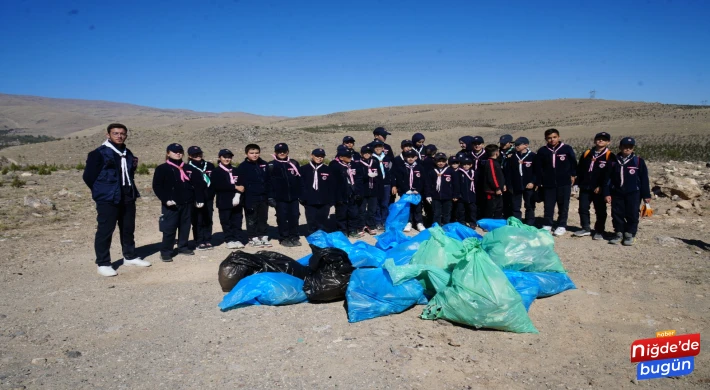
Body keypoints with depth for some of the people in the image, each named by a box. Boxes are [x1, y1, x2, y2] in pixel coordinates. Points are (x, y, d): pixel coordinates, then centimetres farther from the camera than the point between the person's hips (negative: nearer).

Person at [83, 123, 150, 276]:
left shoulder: (127, 153, 11)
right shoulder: (99, 153, -11)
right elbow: (88, 176, -9)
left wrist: (134, 166, 4)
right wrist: (102, 191, -2)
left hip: (128, 198, 7)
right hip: (108, 199, -7)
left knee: (128, 229, 16)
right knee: (105, 231, -2)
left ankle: (130, 257, 30)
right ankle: (103, 264, 7)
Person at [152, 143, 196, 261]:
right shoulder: (162, 168, -2)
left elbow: (195, 184, 18)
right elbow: (157, 186, -7)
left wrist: (199, 199, 9)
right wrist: (165, 199, -17)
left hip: (187, 203, 5)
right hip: (171, 204, -5)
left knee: (185, 226, 11)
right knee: (169, 228, -5)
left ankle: (183, 247, 25)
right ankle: (166, 251, 2)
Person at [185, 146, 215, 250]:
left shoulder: (210, 166, 12)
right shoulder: (188, 168, -1)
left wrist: (212, 194, 2)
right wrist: (197, 199, -18)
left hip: (208, 198, 4)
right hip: (196, 199, -4)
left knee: (208, 220, 8)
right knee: (198, 221, -1)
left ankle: (208, 241, 17)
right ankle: (199, 242, 6)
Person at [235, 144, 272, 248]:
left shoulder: (264, 165, 8)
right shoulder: (243, 166, -5)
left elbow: (268, 181, 11)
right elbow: (240, 183, -6)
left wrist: (270, 195, 8)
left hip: (263, 197, 4)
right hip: (250, 198, -4)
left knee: (263, 218, 11)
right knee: (252, 219, 5)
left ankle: (264, 236, 20)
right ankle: (253, 238, 13)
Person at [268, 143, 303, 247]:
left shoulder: (294, 163, 9)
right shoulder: (271, 165, 0)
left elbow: (299, 180, 10)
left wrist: (301, 194, 5)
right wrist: (271, 197, -7)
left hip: (293, 196, 3)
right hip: (280, 198, -3)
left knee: (294, 217, 6)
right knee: (282, 218, 2)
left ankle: (294, 237, 16)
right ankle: (284, 238, 11)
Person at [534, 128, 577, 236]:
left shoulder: (567, 149, -2)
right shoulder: (542, 151, 2)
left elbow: (573, 163, 8)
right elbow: (538, 168, 6)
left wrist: (572, 175, 3)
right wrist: (539, 182, 4)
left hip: (564, 183, -1)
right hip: (548, 184, 1)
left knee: (563, 206, 6)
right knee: (548, 206, 6)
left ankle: (562, 226, 15)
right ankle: (547, 225, 17)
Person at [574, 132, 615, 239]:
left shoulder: (610, 156, -5)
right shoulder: (586, 154, 10)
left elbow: (609, 173, -11)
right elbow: (579, 170, 12)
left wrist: (601, 187, -15)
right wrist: (577, 183, 5)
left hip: (599, 189, -4)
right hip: (585, 188, 4)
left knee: (600, 211, 5)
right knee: (583, 209, 7)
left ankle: (599, 231, 14)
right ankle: (586, 229, 18)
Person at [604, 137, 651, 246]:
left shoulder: (638, 161, 0)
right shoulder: (614, 161, 5)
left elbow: (644, 179, 0)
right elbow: (608, 178, 6)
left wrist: (646, 195, -2)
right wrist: (607, 193, -1)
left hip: (633, 194, -2)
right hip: (617, 193, 2)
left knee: (632, 214, 1)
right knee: (617, 214, 6)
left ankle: (630, 234, 12)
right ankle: (618, 233, 18)